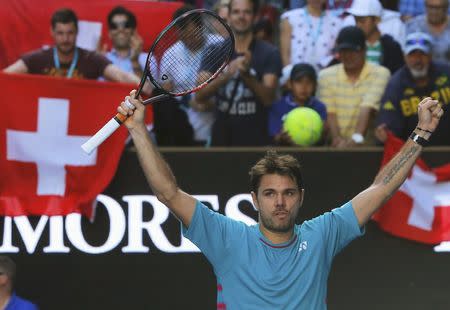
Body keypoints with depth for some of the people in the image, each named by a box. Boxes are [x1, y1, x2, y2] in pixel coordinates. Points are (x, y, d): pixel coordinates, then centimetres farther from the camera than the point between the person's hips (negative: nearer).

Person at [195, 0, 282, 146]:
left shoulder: (269, 53, -2)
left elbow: (268, 98, -11)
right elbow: (199, 97, -6)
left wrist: (247, 75, -28)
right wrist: (226, 75, -23)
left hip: (255, 138, -2)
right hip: (222, 137, 2)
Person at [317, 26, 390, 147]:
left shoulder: (381, 74, 3)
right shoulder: (326, 76, 11)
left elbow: (367, 109, -11)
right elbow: (329, 113, 0)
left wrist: (356, 138, -26)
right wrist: (337, 139, -18)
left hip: (367, 145, -2)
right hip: (334, 147, 2)